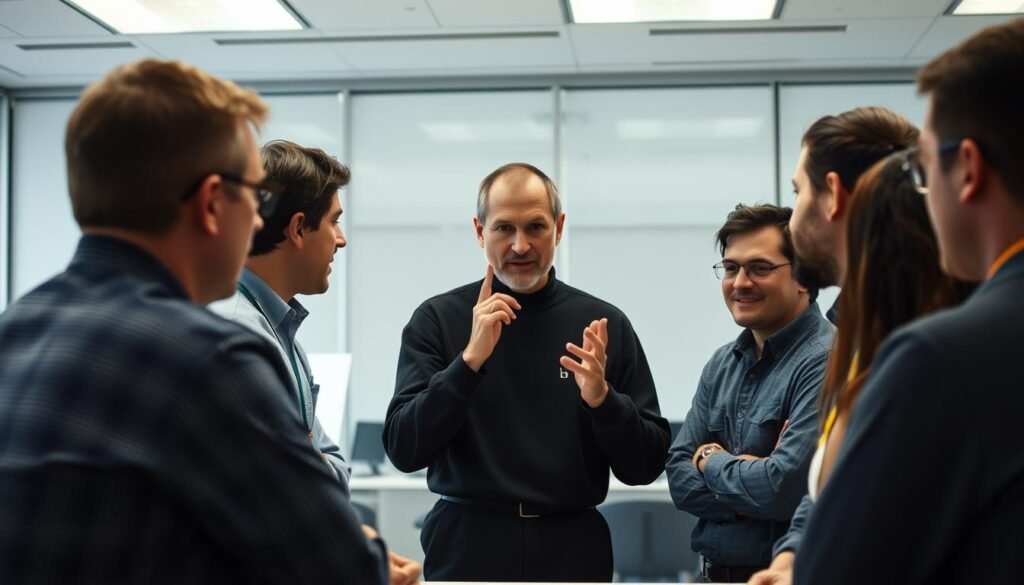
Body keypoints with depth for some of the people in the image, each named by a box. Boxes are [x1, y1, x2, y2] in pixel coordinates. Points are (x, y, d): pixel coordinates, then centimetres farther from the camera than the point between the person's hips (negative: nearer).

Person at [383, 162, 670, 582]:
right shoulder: (438, 319, -3)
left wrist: (602, 398, -18)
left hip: (572, 549, 1)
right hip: (466, 547, -1)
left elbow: (646, 467, 0)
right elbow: (403, 451, -11)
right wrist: (470, 359, -20)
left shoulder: (602, 324, -1)